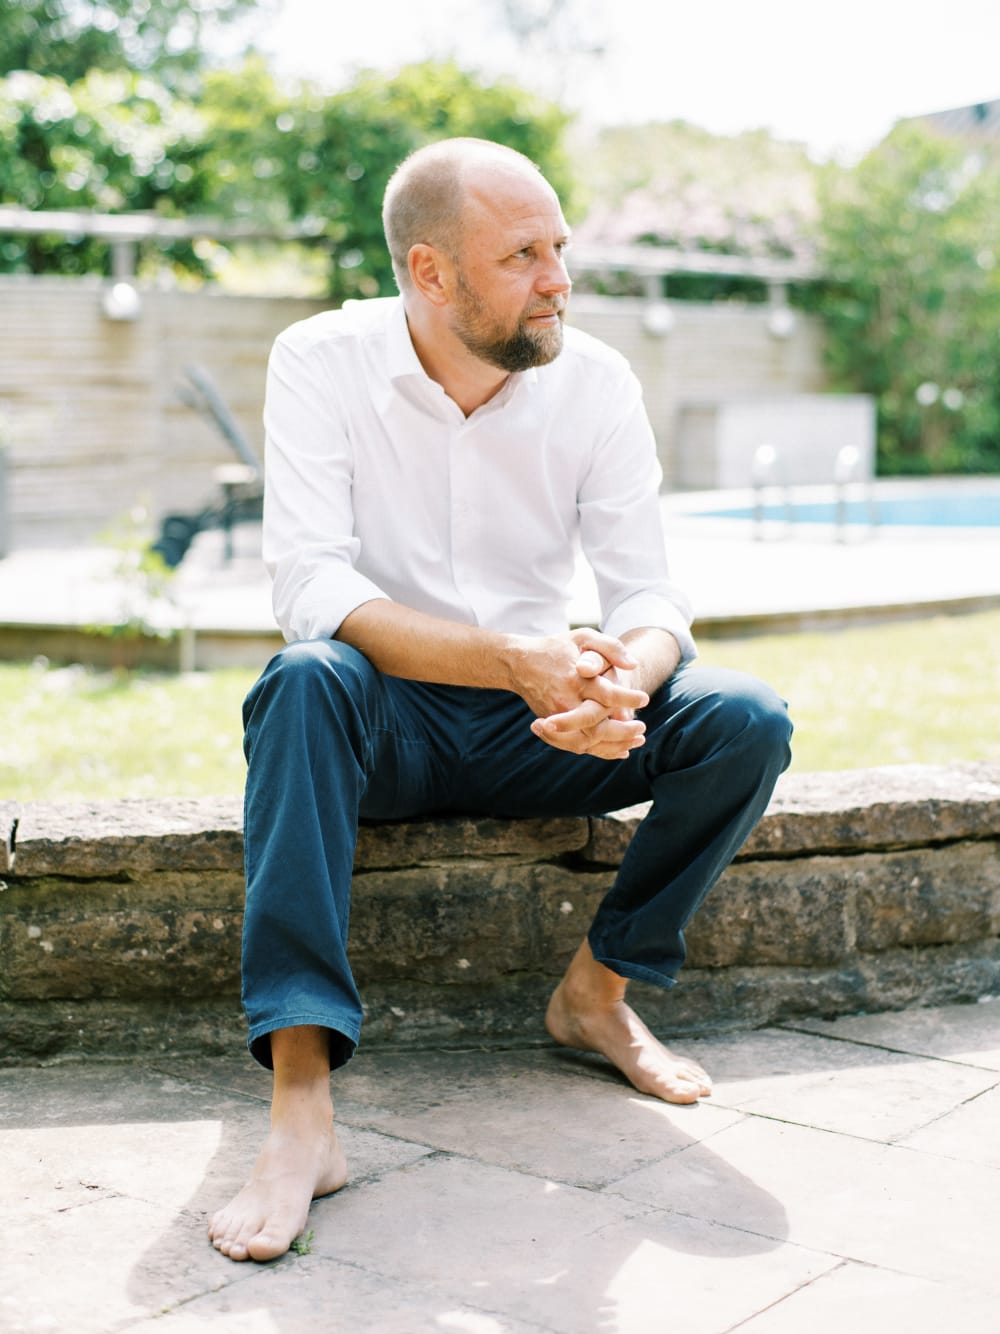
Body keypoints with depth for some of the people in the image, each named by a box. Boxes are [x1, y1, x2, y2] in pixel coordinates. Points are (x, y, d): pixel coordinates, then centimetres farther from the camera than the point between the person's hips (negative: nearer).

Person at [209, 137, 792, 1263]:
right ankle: (301, 1106, -41)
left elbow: (648, 594, -7)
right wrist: (515, 656, -38)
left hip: (535, 729, 3)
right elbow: (308, 588, -25)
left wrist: (620, 684, -33)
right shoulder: (322, 362, -13)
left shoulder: (596, 382, -5)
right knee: (305, 678, -37)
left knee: (747, 723, -20)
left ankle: (597, 991, -1)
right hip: (385, 726, -2)